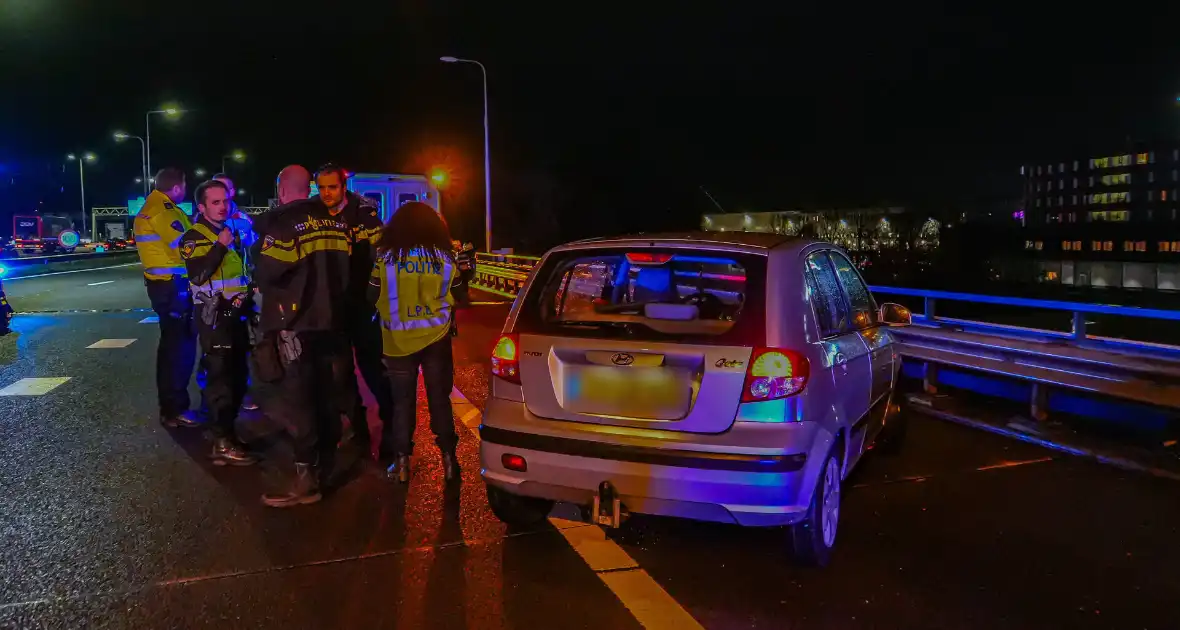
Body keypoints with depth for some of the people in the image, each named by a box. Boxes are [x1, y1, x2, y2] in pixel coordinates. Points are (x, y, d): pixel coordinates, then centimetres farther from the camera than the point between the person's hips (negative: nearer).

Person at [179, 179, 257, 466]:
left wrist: (248, 298, 14)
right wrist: (220, 246, -23)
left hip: (237, 314, 8)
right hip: (214, 316, -8)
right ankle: (223, 443, -9)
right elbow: (197, 275, -24)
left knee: (238, 375, 14)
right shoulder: (194, 237, -8)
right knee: (221, 377, -10)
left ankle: (226, 428, 28)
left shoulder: (232, 232, 16)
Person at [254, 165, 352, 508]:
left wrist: (261, 280, 3)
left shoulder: (281, 221, -14)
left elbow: (265, 274, -18)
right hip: (329, 319, 7)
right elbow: (344, 268, 9)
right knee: (324, 392, 16)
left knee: (296, 397, -4)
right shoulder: (336, 222, 6)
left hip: (294, 321, -7)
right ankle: (325, 461, 27)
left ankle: (307, 477, -3)